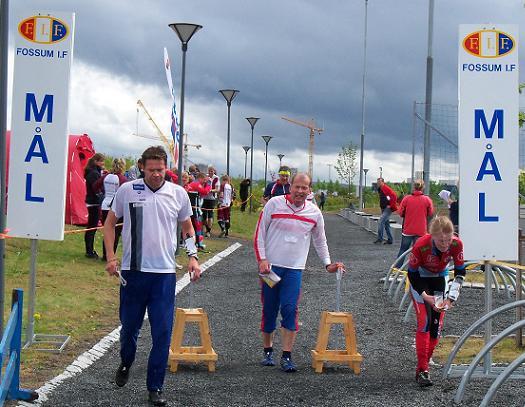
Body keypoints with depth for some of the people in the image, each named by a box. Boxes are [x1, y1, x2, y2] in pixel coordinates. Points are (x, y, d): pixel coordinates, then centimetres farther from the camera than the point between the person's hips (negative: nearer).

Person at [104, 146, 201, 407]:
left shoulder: (178, 194, 3)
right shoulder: (127, 190, -2)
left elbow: (187, 227, 17)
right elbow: (110, 223, 9)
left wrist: (193, 256, 3)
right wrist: (110, 257, -1)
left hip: (164, 272, 0)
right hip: (132, 270, 0)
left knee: (162, 333, -2)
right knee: (129, 326, 13)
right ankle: (126, 364, 43)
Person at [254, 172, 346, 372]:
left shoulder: (314, 212, 4)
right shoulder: (274, 204, -3)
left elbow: (320, 240, 19)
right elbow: (260, 233, 0)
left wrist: (328, 264, 12)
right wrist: (262, 259, -8)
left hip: (294, 268, 1)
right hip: (270, 266, -1)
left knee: (290, 309, -10)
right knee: (269, 309, 5)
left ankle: (287, 356, -6)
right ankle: (268, 351, 20)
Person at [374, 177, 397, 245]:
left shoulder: (386, 188, -15)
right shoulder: (380, 190, 14)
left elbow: (394, 196, -24)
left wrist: (391, 205, -20)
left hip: (388, 209, -10)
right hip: (383, 209, 10)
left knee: (380, 222, -16)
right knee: (386, 224, 11)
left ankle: (380, 238, -15)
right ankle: (390, 239, 17)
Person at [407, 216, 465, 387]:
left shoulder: (456, 244, -26)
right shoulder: (421, 246, -35)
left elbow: (460, 272, -12)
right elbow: (412, 274, -20)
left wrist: (451, 297, -20)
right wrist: (425, 296, -27)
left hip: (439, 278, 4)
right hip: (420, 280, -4)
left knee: (437, 324, 0)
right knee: (424, 321, -16)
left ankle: (424, 363, 14)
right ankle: (422, 371, -15)